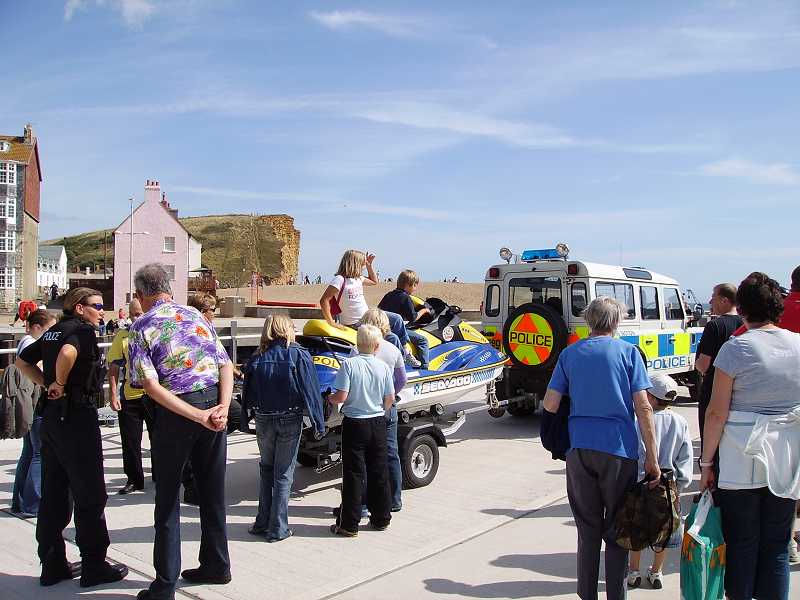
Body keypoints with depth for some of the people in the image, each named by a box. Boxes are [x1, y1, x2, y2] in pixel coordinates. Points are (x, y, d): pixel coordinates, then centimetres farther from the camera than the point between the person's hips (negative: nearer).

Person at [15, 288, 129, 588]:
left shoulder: (52, 332, 14)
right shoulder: (82, 330, -12)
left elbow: (22, 361, 22)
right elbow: (68, 353, -33)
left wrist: (46, 384, 13)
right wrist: (60, 384, -17)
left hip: (51, 415, 9)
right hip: (77, 416, -9)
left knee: (53, 494, 13)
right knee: (90, 496, 1)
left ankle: (53, 565, 21)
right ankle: (94, 566, 9)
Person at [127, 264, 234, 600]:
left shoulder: (142, 327, -3)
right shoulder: (195, 316, 11)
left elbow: (150, 384, -16)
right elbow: (226, 365, 2)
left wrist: (198, 417, -19)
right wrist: (222, 407, -10)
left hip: (175, 412, -4)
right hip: (214, 399, 5)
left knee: (168, 499, 8)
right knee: (212, 492, 16)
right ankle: (216, 566, 29)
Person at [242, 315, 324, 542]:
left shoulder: (257, 359, 0)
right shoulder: (299, 355, -8)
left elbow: (248, 395, 3)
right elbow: (311, 391, -10)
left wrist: (251, 419, 14)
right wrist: (319, 423, -5)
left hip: (263, 421, 3)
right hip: (290, 421, -3)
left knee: (266, 470, 19)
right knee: (284, 474, 6)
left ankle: (262, 523, 21)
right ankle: (278, 529, 10)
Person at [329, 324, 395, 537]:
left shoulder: (349, 364, -13)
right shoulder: (383, 367, -3)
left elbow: (341, 396, -17)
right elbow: (390, 399, 1)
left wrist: (329, 399, 4)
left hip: (354, 424, -3)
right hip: (379, 424, 3)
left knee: (354, 474, 3)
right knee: (379, 472, 13)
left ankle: (349, 524, 7)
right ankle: (381, 519, 23)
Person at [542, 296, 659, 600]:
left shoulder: (570, 354, 6)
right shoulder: (628, 352, -1)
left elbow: (550, 404, 2)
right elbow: (643, 408, -7)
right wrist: (652, 458, -3)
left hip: (579, 450, 2)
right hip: (620, 450, -2)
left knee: (588, 531, 13)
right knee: (617, 532, 11)